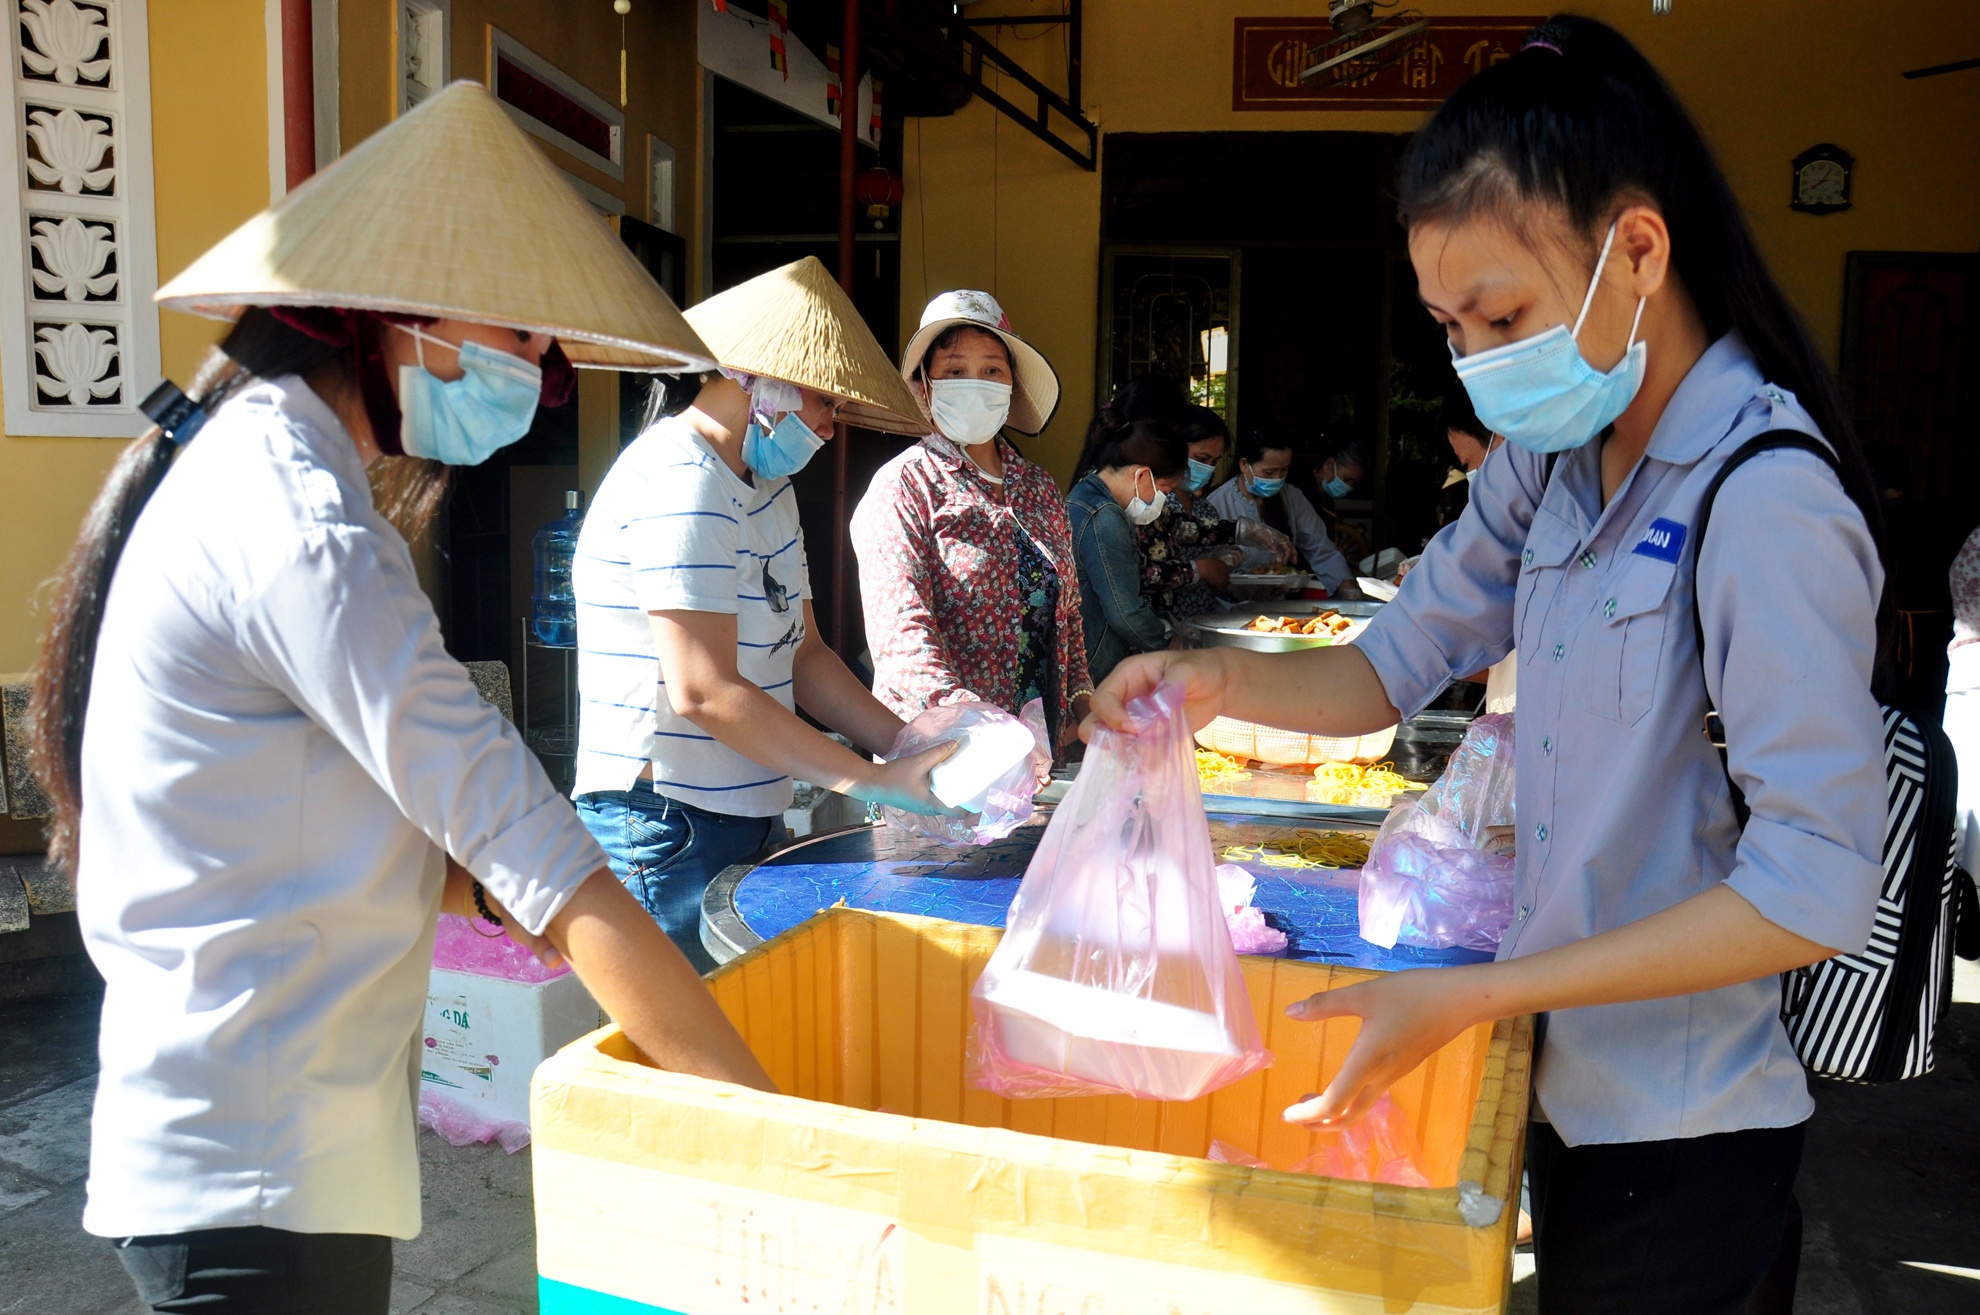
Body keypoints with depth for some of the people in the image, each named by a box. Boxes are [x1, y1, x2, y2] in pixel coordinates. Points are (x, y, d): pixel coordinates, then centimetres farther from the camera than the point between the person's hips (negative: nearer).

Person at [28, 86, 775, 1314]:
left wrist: (485, 883, -2)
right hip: (259, 1188, -9)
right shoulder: (295, 520, -22)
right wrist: (762, 1106, -21)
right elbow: (532, 846, -25)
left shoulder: (245, 470, 9)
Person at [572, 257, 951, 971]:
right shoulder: (680, 485, -17)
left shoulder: (767, 481, 15)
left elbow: (801, 655, 14)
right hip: (668, 830, -9)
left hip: (747, 818, 9)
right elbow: (704, 692, -23)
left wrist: (912, 749, 1)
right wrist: (876, 781, -18)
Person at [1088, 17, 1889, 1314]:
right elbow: (1394, 665, 5)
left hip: (1680, 1139, -7)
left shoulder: (1764, 496, -23)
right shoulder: (1553, 462, 3)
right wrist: (1225, 680, -16)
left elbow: (1815, 887, -26)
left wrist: (1467, 998, -27)